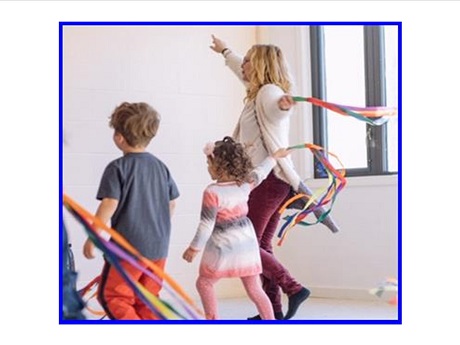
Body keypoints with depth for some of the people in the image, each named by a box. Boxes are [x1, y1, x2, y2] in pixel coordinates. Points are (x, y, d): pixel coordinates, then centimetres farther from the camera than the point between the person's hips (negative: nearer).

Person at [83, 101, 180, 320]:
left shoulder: (118, 167, -11)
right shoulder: (160, 166, 8)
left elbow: (109, 205, -17)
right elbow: (172, 202, 14)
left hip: (128, 245, -6)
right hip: (159, 245, 6)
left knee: (111, 295, 4)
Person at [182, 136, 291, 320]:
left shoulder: (212, 192, -18)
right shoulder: (245, 184, -1)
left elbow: (206, 225, -16)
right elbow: (260, 172, 18)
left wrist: (194, 248, -6)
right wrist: (275, 156, 36)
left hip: (224, 248, -6)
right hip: (247, 244, 6)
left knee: (203, 283, 12)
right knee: (254, 289, 10)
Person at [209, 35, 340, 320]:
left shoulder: (268, 92, -12)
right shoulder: (263, 93, 16)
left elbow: (279, 103, -38)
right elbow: (244, 73, 38)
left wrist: (284, 104, -63)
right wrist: (225, 51, 55)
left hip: (266, 180, -10)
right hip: (275, 180, 10)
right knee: (263, 246, 10)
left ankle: (294, 288, -13)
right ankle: (274, 310, 9)